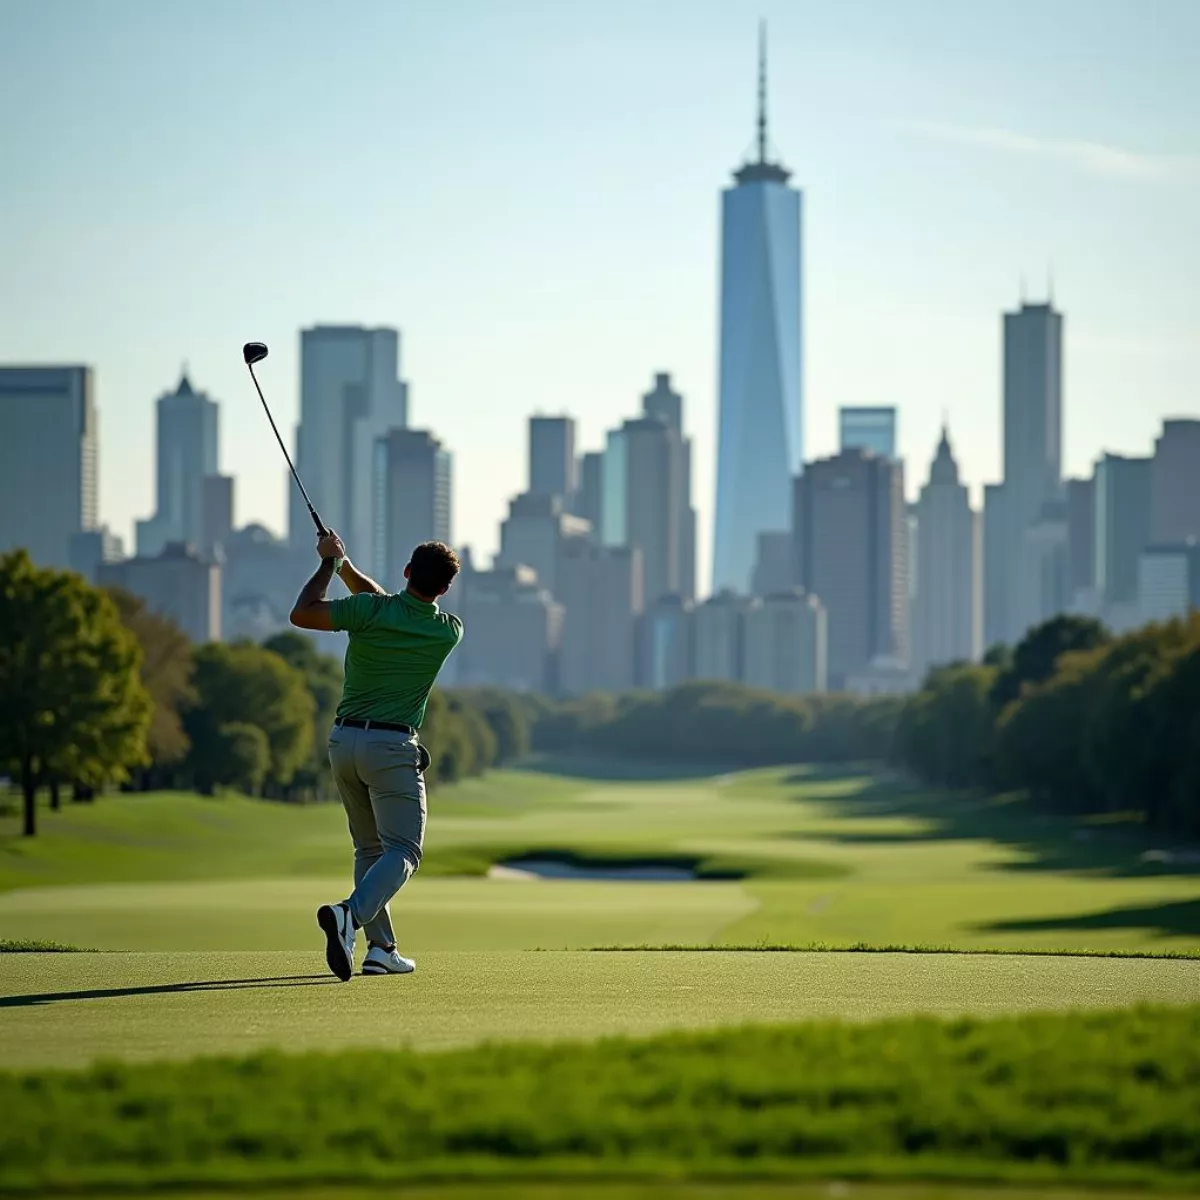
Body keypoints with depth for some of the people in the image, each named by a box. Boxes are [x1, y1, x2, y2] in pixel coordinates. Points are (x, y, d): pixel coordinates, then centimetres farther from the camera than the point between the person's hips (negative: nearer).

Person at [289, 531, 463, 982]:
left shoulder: (370, 611, -10)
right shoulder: (449, 632, -3)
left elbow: (301, 614, -5)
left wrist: (331, 563, 5)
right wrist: (344, 564, 11)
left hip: (344, 741, 4)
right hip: (392, 746, -3)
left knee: (370, 848, 16)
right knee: (403, 851, -4)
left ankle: (381, 948, 11)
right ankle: (351, 911, -32)